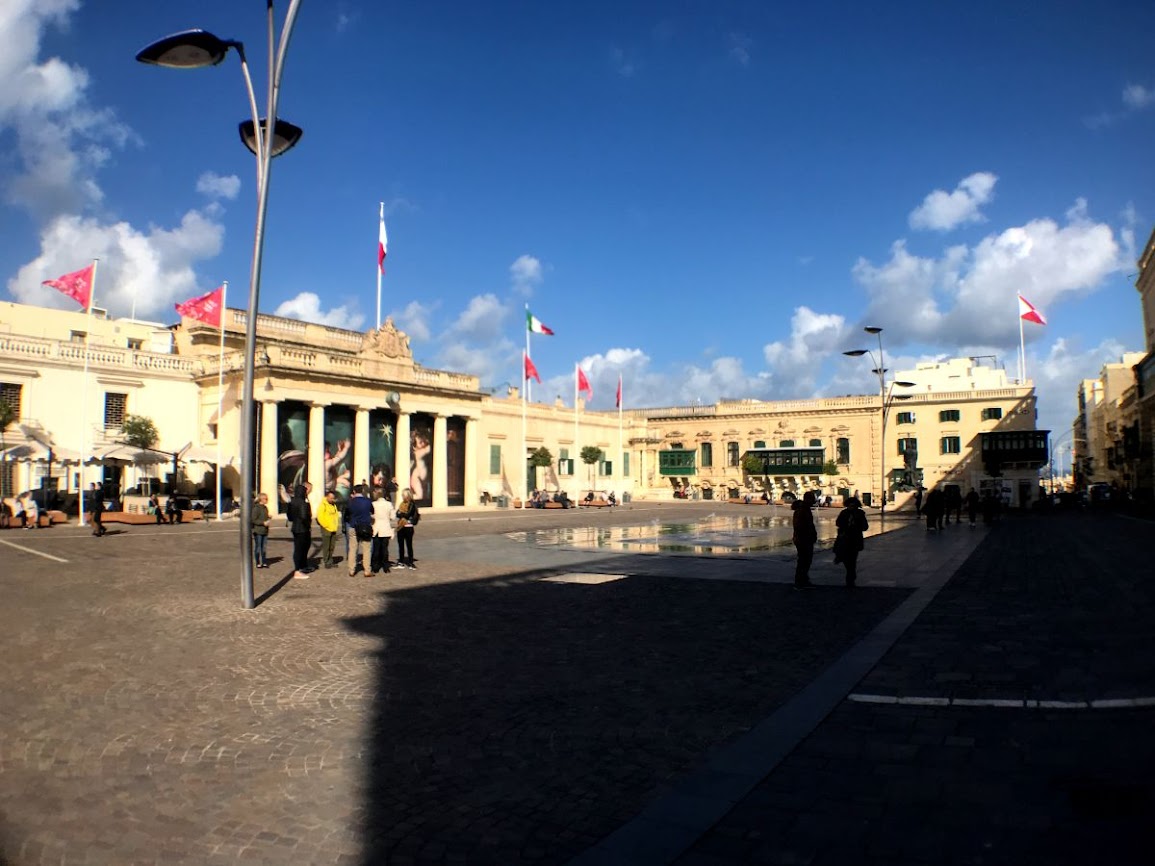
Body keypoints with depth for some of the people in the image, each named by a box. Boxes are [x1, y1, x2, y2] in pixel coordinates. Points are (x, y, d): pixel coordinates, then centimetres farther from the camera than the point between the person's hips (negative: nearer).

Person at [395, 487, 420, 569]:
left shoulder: (412, 504, -7)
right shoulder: (402, 504, 15)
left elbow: (408, 515, -17)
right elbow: (397, 514, 6)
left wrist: (401, 514, -5)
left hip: (408, 528, -6)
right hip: (401, 527, 6)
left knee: (409, 545, -3)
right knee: (401, 545, 9)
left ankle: (411, 562, 3)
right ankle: (401, 562, 15)